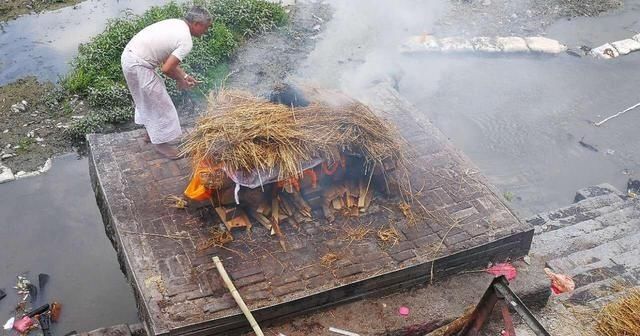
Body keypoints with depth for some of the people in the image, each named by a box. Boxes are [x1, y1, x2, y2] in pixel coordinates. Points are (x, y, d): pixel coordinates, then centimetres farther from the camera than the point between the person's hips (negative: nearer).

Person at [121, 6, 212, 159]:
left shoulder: (176, 24, 11)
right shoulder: (186, 42, -17)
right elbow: (166, 68, -19)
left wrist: (184, 75, 15)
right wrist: (180, 80, 0)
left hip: (129, 55, 10)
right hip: (138, 65, -10)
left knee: (146, 98, 26)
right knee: (160, 103, 4)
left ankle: (150, 132, 41)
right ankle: (160, 141, 17)